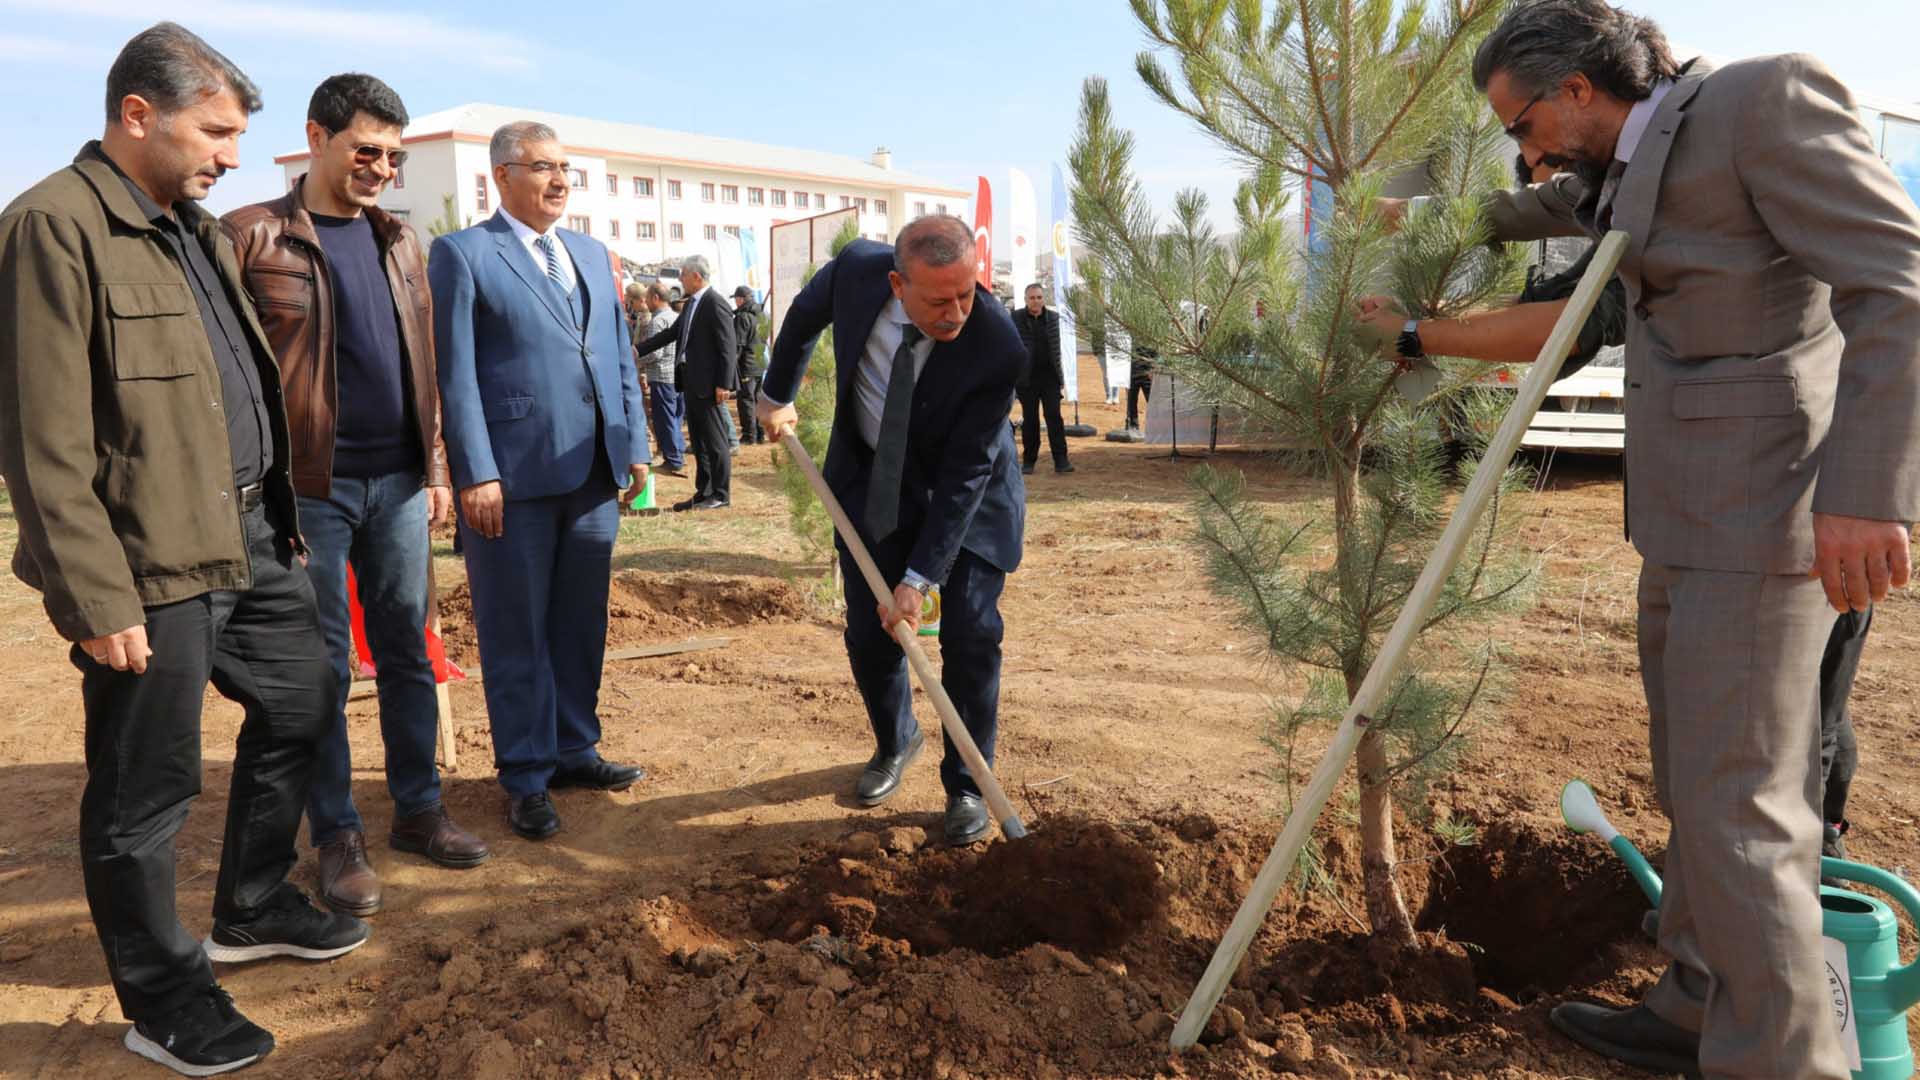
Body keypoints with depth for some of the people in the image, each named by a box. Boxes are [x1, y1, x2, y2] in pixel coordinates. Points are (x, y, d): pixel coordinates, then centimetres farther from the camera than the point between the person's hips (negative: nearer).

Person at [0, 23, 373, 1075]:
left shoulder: (193, 227, 14)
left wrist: (279, 515, 17)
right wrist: (97, 600, -20)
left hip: (250, 535, 9)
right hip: (152, 561, -9)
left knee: (301, 704, 21)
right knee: (145, 791, 6)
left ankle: (253, 909, 40)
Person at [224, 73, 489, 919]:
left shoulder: (397, 241, 12)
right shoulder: (252, 236, -5)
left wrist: (436, 465, 11)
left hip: (398, 481, 5)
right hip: (309, 486, -5)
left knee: (406, 651, 10)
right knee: (323, 665, 4)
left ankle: (418, 809, 23)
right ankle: (337, 836, 16)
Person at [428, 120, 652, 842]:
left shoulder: (592, 254, 16)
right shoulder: (462, 254, -2)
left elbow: (620, 356, 16)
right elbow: (455, 371, -8)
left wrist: (635, 445, 10)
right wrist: (477, 472, -14)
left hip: (593, 471, 6)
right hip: (512, 476, -5)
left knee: (581, 623, 13)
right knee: (517, 633, 5)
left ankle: (574, 750, 27)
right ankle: (527, 778, 15)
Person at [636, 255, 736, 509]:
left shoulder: (715, 304, -13)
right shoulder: (691, 304, 14)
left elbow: (727, 346, -17)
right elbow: (671, 333, 20)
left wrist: (724, 384, -20)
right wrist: (638, 349, 16)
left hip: (709, 384, -9)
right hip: (692, 382, 9)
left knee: (715, 441, -2)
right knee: (699, 441, 13)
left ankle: (721, 495, 5)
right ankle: (703, 493, 20)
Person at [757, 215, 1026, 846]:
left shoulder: (997, 348, -33)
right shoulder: (857, 269, -23)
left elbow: (964, 475, -28)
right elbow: (806, 313, 3)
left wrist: (918, 579, -29)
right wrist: (776, 394, 13)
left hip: (966, 491, -3)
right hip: (871, 480, 3)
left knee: (971, 637, -7)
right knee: (868, 632, 7)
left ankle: (965, 785, 11)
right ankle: (895, 744, 34)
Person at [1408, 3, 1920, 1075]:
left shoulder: (1767, 97, -12)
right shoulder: (1629, 160, 15)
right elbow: (1552, 207, 38)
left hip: (1764, 507, -9)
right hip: (1689, 512, 9)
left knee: (1735, 798, -6)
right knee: (1699, 780, 15)